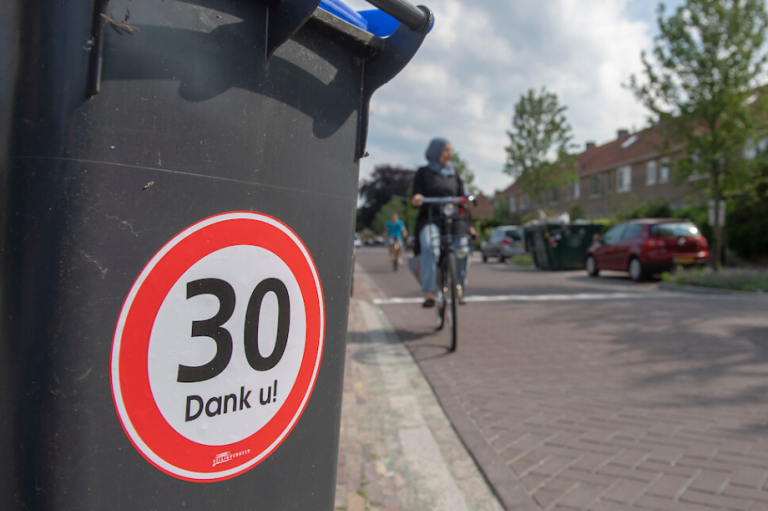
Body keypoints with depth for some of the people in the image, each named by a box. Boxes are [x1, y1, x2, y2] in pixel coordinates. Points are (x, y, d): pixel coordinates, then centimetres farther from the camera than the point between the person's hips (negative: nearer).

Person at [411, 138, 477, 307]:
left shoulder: (453, 173, 21)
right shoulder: (423, 172, 12)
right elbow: (416, 195, 0)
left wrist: (469, 224, 11)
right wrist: (416, 199, -25)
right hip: (430, 218, -3)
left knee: (462, 247, -25)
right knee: (429, 248, -31)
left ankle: (458, 287, -6)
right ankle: (429, 293, -30)